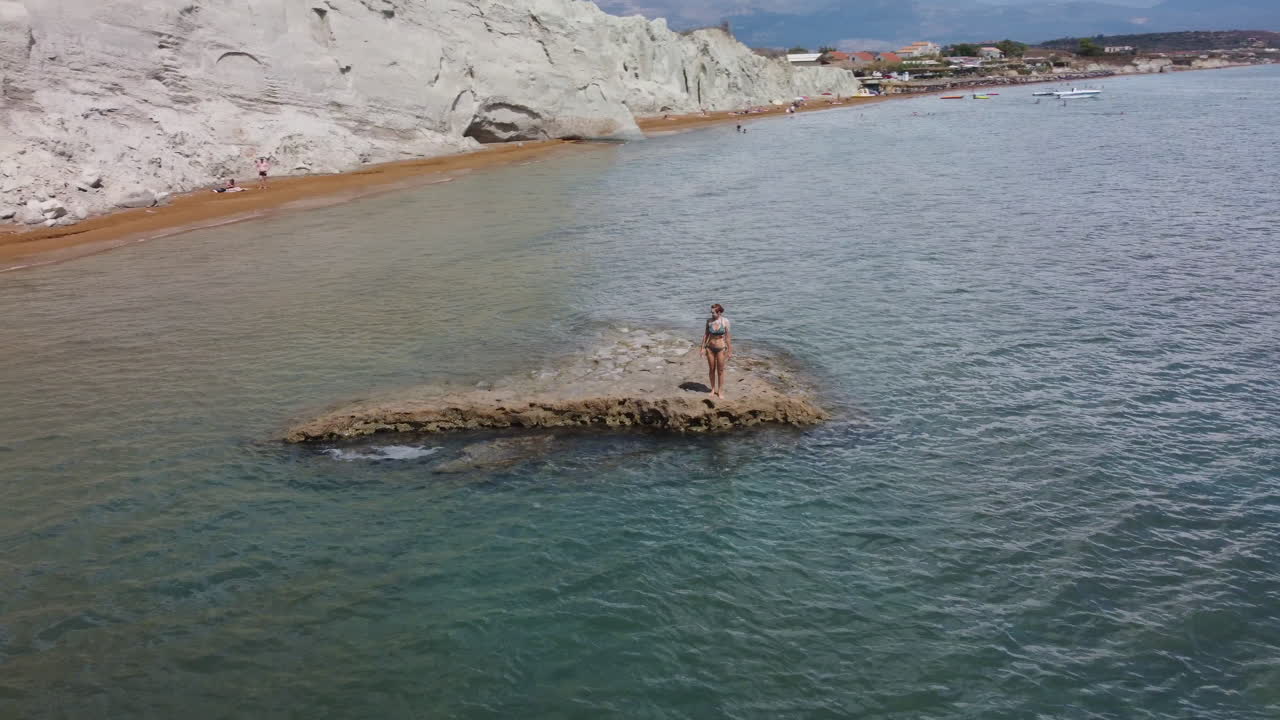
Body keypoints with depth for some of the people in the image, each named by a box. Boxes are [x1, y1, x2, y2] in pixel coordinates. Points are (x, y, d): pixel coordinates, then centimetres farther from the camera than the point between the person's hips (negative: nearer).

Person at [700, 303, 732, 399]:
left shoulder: (725, 321, -11)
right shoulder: (709, 321, -5)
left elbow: (728, 336, -7)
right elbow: (706, 334, 4)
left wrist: (729, 351, -5)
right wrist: (703, 348, 2)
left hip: (721, 348, -2)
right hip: (710, 348, 2)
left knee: (720, 371, 6)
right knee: (711, 369, 12)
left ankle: (720, 391, 18)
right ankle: (713, 389, 28)